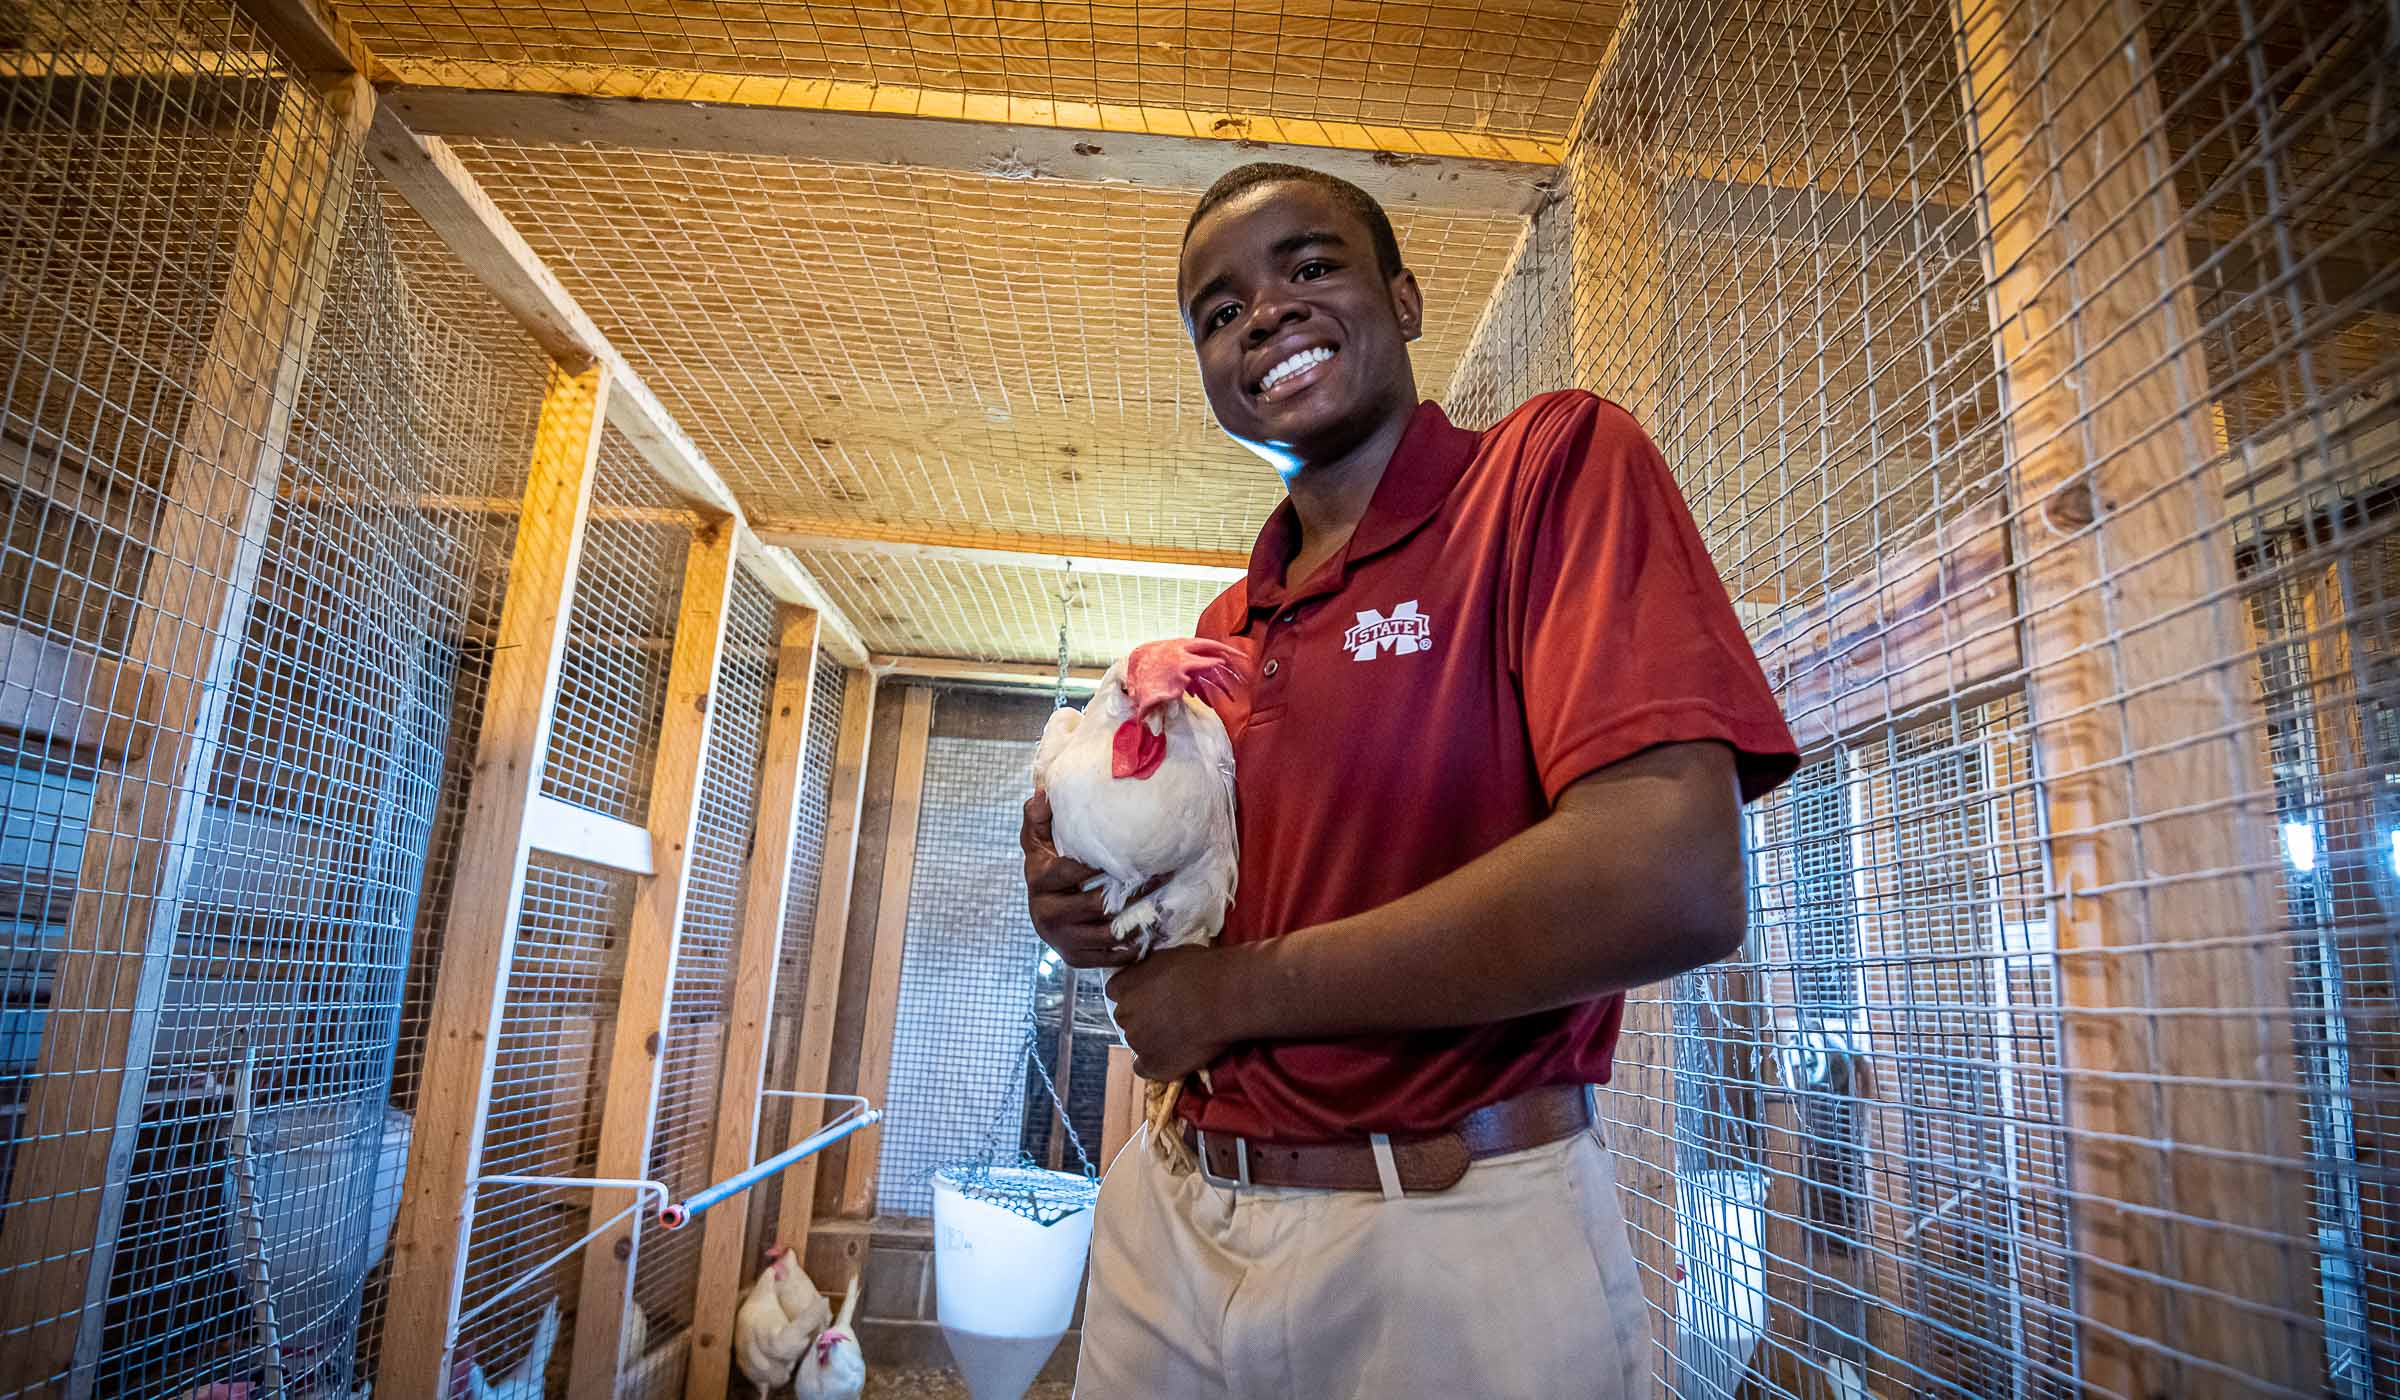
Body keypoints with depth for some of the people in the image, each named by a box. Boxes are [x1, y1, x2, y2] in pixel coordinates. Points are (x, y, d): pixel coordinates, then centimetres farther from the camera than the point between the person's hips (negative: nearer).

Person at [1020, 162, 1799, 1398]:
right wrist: (1096, 902, -7)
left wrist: (1235, 989, -14)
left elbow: (1671, 881, -25)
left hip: (1456, 1254, -6)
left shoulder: (1556, 464, -11)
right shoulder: (1228, 626, 8)